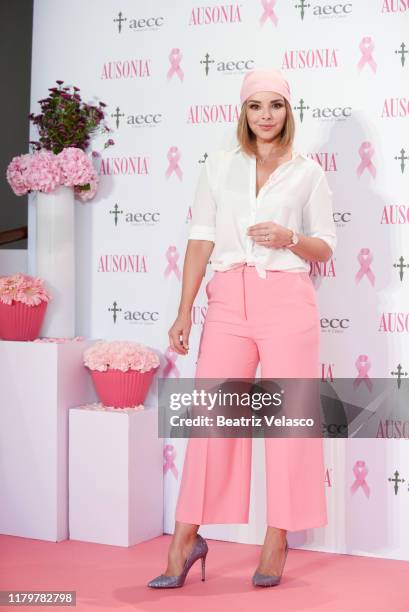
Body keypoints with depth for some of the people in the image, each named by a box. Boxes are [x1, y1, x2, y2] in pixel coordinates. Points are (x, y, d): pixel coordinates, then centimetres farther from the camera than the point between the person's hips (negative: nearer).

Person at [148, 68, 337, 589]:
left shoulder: (308, 172, 8)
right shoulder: (219, 166, 11)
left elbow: (325, 248, 10)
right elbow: (201, 240, 8)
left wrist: (289, 238, -11)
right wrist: (184, 311, 2)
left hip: (287, 299, -1)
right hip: (229, 298, 1)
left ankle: (276, 540, 12)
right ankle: (185, 538, 8)